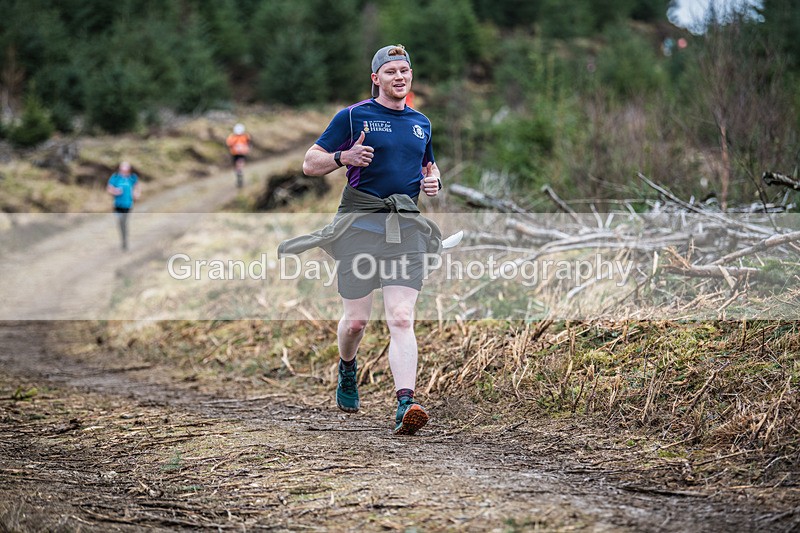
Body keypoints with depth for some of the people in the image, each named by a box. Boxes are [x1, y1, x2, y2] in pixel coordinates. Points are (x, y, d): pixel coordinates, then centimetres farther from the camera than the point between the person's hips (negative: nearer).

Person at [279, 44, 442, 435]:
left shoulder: (421, 123, 16)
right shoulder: (352, 116, 2)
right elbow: (310, 164, 2)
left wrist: (433, 181, 10)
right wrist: (344, 157, -17)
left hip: (406, 226, 2)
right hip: (360, 222, -2)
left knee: (401, 319, -13)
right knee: (356, 319, 3)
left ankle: (405, 406, -23)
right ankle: (347, 370, 38)